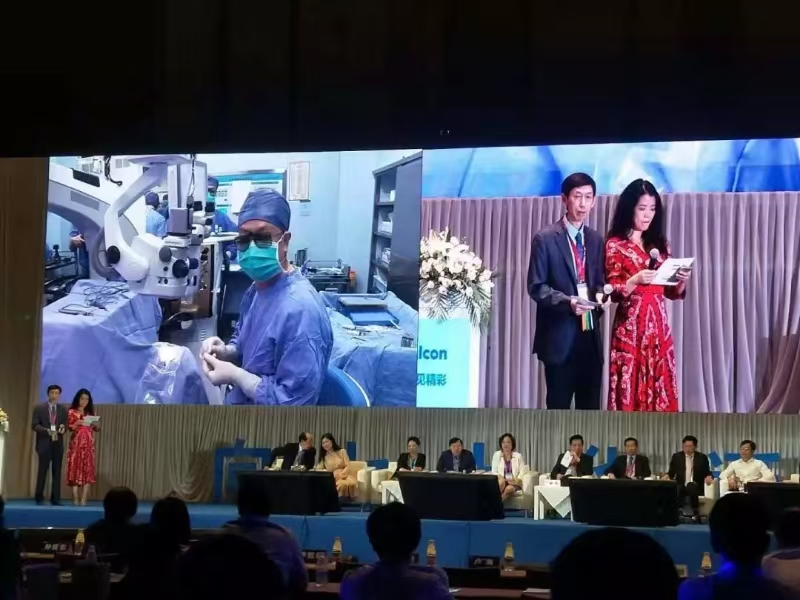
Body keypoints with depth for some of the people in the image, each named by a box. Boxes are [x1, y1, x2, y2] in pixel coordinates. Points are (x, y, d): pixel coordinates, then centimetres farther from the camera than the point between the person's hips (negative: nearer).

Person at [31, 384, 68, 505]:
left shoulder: (63, 410, 12)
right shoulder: (39, 408, 3)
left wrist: (63, 428, -15)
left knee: (57, 472, 2)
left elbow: (65, 425, 9)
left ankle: (55, 498, 4)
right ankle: (39, 498, 3)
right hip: (44, 444, -3)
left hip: (58, 444, 3)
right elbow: (35, 425, -3)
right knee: (42, 471, -3)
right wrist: (46, 430, -19)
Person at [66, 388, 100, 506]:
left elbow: (97, 429, 12)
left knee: (87, 470, -6)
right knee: (75, 469, -8)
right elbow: (70, 427, -4)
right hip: (76, 444, -3)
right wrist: (78, 423, -21)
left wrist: (94, 424, -8)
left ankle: (83, 499, -8)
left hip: (88, 444, 3)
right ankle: (75, 498, -9)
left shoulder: (90, 413, 15)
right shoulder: (72, 412, 6)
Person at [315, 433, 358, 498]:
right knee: (343, 484, -40)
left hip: (345, 475, 0)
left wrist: (341, 474, -15)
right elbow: (318, 470, 9)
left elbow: (348, 466, 3)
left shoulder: (342, 451, 12)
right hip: (333, 478, 0)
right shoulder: (323, 456, 18)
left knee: (352, 483, -40)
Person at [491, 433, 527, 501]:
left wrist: (515, 481, -18)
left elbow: (522, 472, 1)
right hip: (502, 481, 1)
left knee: (509, 489, -37)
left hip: (514, 483, -1)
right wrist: (500, 477, -17)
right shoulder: (497, 455, 9)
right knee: (501, 482, -37)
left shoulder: (518, 456, 7)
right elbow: (494, 472, 5)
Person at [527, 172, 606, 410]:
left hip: (591, 334, 5)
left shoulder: (596, 239, 13)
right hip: (560, 335, -5)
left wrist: (600, 294, -5)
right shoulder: (546, 239, -5)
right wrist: (567, 301, -23)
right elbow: (536, 287, -7)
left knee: (590, 407, 7)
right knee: (558, 406, 0)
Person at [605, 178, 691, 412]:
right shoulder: (615, 245, -1)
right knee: (630, 395, -5)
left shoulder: (659, 244, 14)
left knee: (661, 394, 3)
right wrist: (635, 280, -23)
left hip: (659, 326, 5)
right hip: (630, 327, -5)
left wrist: (681, 281, -7)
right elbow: (612, 291, -7)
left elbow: (671, 292, 14)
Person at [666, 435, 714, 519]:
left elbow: (707, 473, 8)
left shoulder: (702, 457, 9)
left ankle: (695, 512, -27)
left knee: (691, 486, -38)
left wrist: (709, 477, -15)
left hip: (696, 487, -1)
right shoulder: (676, 456, 11)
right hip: (681, 486, 1)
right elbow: (671, 473, 12)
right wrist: (667, 476, -11)